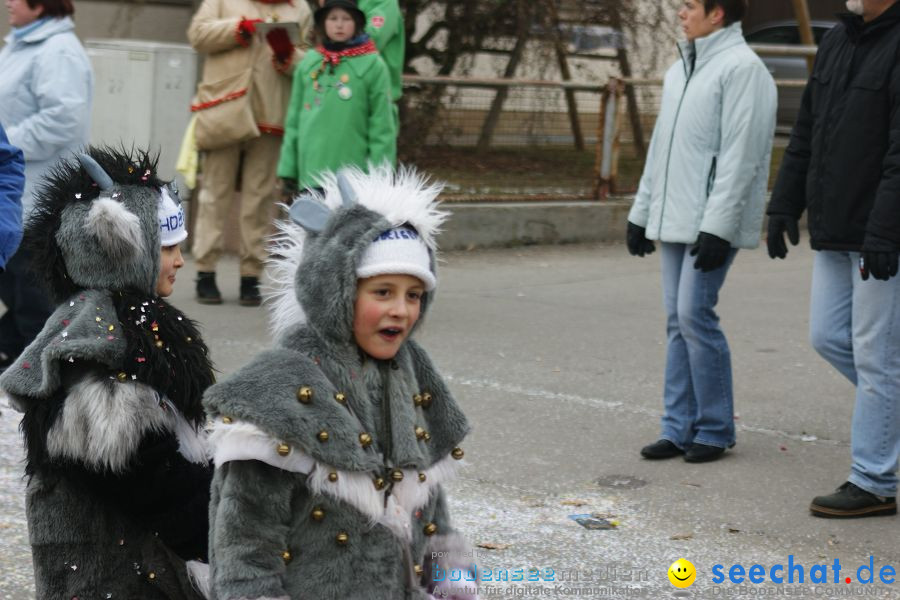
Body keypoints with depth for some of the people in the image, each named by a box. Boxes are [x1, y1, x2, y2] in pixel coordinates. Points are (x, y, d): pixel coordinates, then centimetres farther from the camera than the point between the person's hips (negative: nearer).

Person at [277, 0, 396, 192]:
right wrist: (288, 167, 8)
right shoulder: (308, 62, 8)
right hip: (312, 174, 4)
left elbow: (382, 124, -4)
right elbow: (295, 117, 11)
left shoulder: (372, 65, -4)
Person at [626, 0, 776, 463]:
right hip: (675, 219, 9)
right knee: (678, 321, 8)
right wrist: (641, 213, 20)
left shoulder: (742, 68, -10)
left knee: (695, 315, -9)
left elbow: (740, 156, -17)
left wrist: (717, 227, -21)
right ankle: (679, 428, 13)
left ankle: (715, 429, 3)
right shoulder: (681, 69, 19)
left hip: (712, 224, -8)